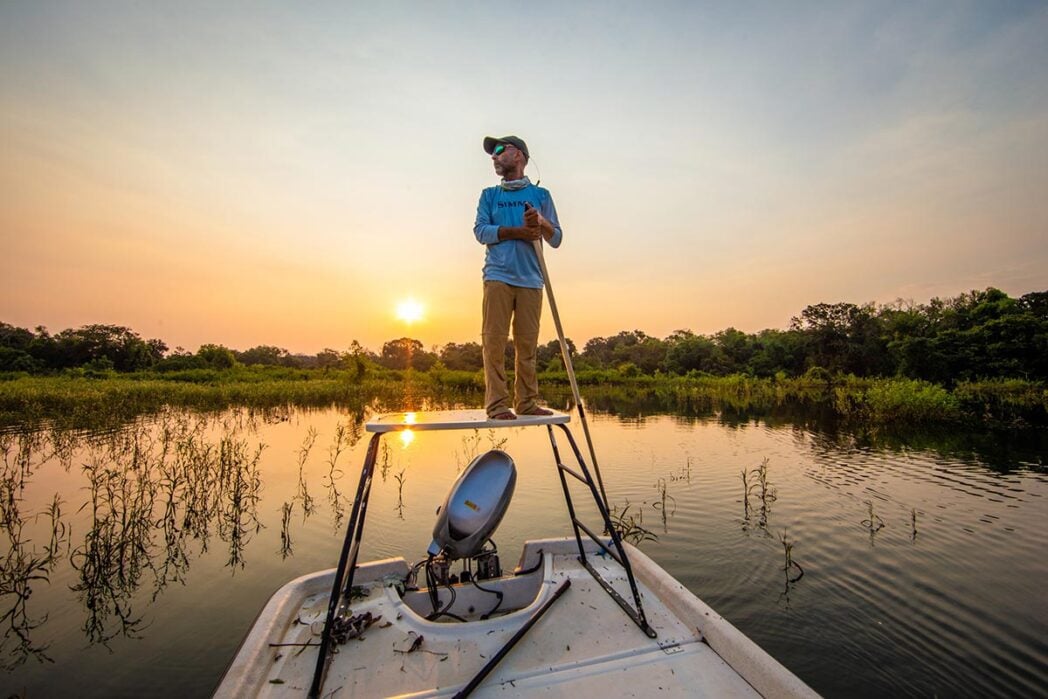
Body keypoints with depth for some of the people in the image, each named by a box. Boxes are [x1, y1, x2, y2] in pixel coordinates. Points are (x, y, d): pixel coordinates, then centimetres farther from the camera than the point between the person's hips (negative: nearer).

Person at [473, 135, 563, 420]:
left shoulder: (540, 194, 17)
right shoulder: (489, 195, 19)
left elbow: (556, 239, 12)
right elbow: (481, 232, 3)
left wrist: (540, 222, -8)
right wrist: (518, 231, -7)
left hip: (530, 279, 1)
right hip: (498, 277, 0)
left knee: (527, 344, 0)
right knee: (494, 341, -8)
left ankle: (527, 402, 6)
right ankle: (497, 403, -5)